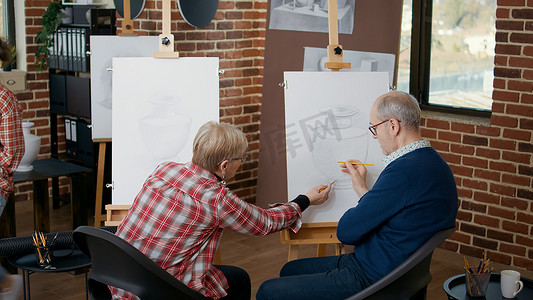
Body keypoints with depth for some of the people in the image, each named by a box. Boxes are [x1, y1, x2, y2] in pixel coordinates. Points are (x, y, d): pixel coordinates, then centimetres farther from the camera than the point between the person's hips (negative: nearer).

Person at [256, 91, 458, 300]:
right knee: (290, 270, 23)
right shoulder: (432, 161, 6)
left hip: (370, 281, -11)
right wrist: (363, 190, 17)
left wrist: (364, 193, -3)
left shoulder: (403, 171, -27)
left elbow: (345, 232, -21)